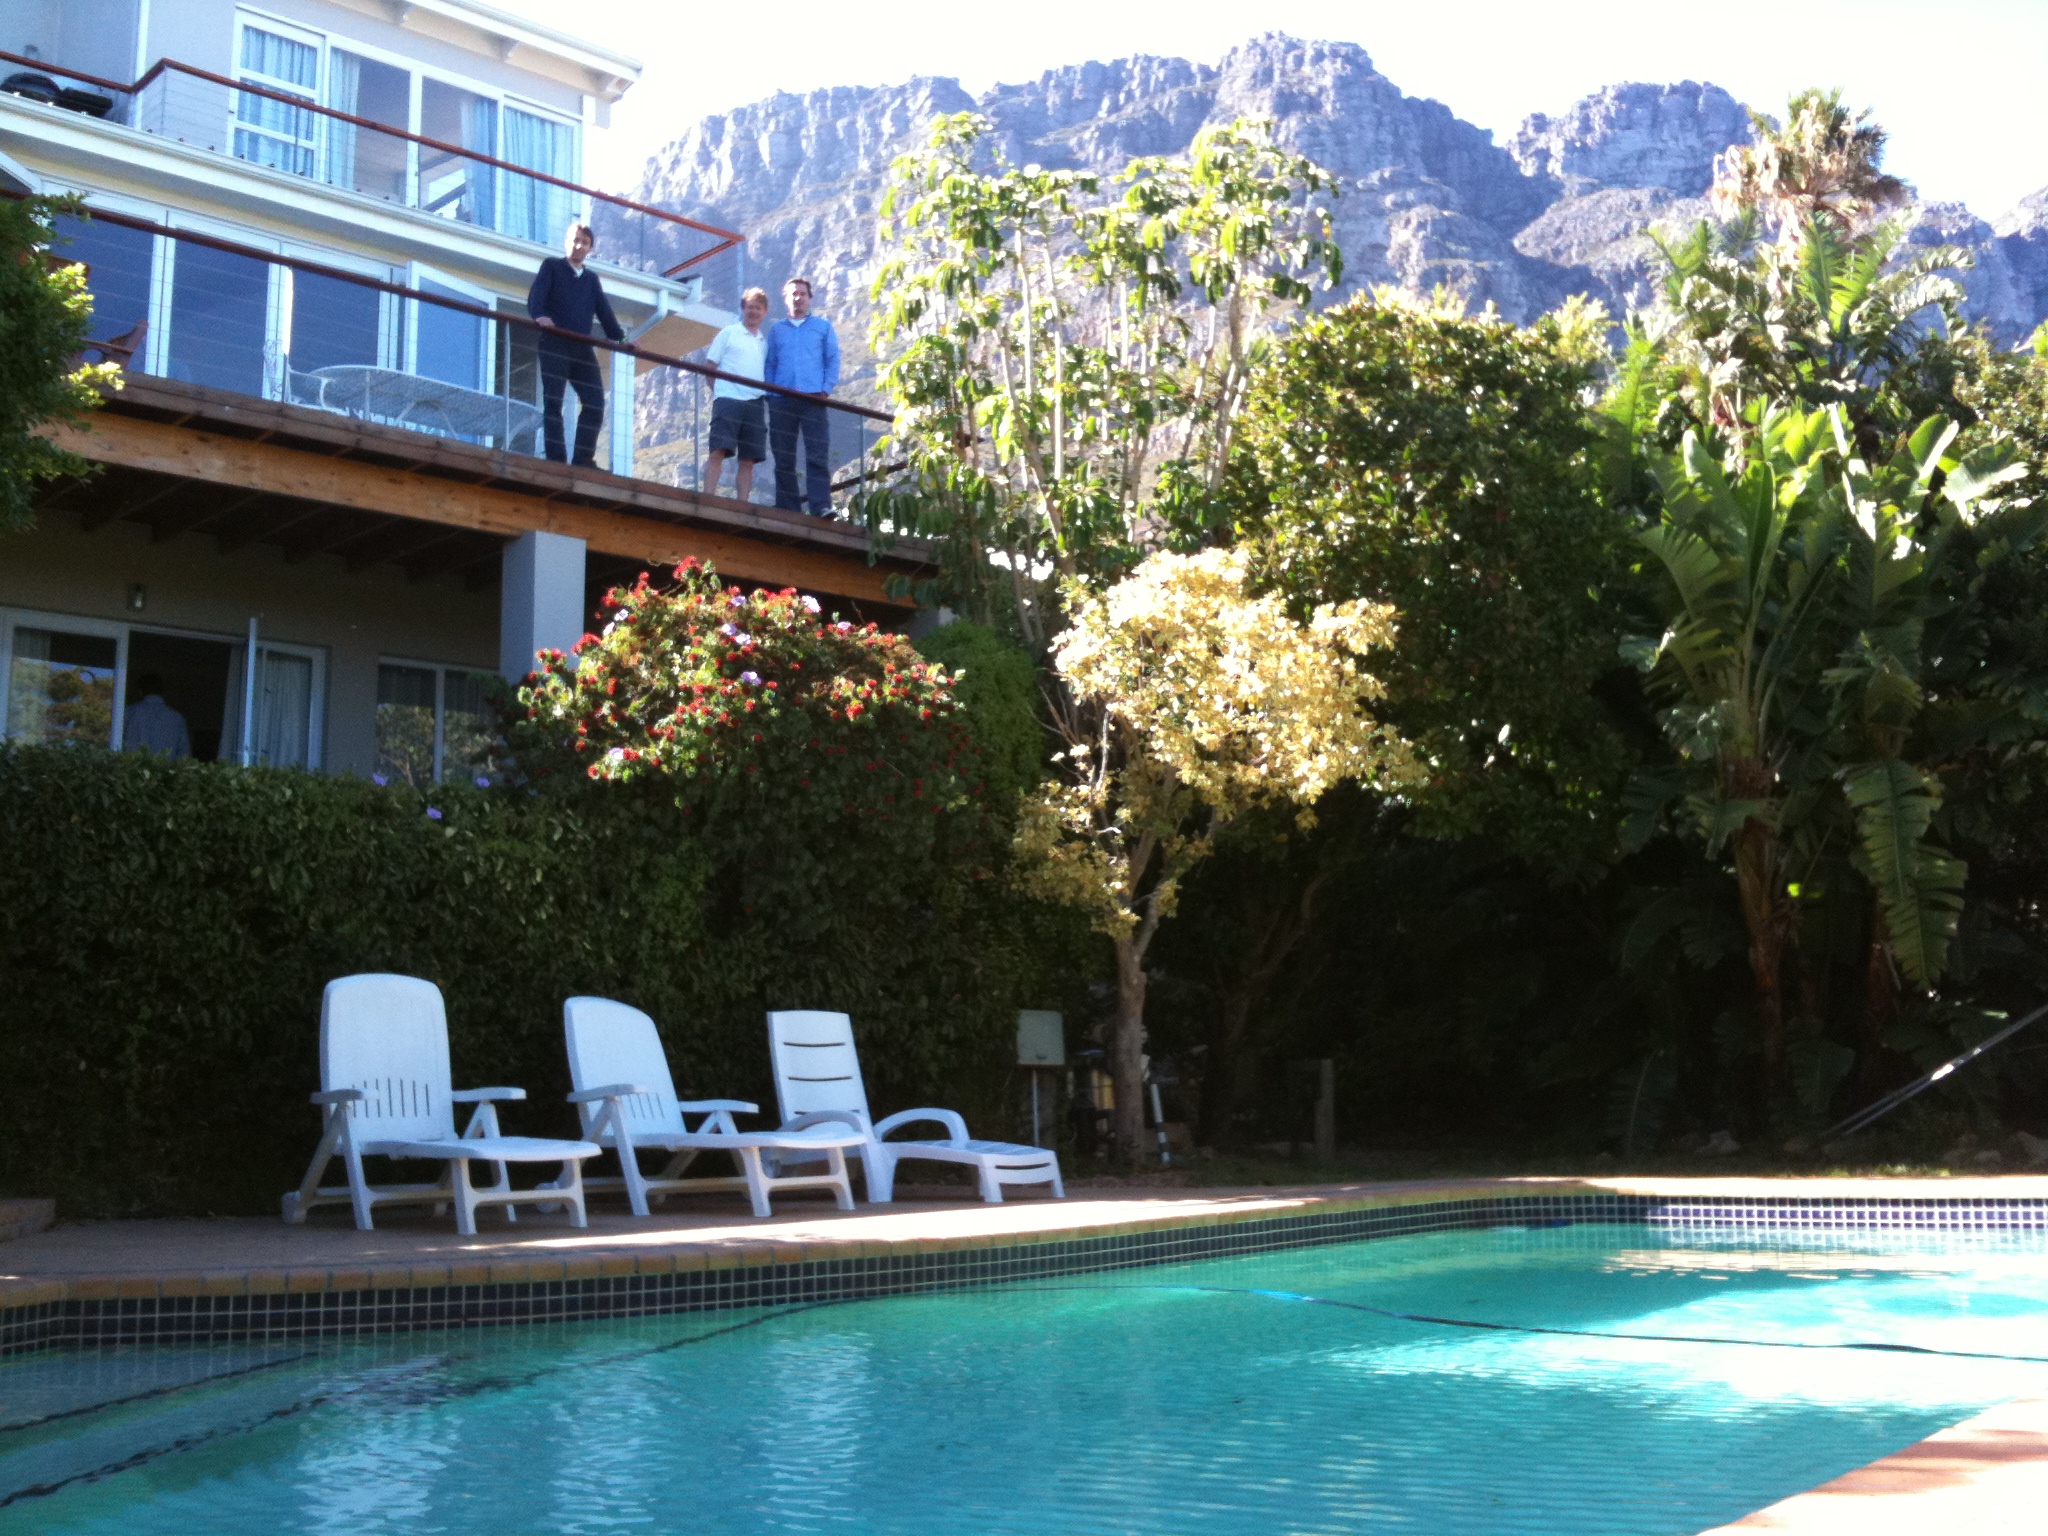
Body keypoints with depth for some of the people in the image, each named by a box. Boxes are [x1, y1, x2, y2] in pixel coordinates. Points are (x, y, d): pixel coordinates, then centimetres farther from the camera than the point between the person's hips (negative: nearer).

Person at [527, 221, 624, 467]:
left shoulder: (592, 279, 25)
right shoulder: (552, 266, 12)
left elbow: (604, 312, 16)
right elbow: (536, 296, -4)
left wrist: (620, 337, 0)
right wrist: (539, 315, -26)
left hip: (582, 348, 4)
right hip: (554, 344, -4)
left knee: (595, 403, -7)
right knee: (553, 401, -10)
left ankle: (583, 459, -4)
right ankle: (556, 459, -13)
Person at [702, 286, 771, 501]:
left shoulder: (764, 342, 22)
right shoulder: (728, 333, 10)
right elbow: (710, 365, 7)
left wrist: (767, 395, 7)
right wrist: (717, 390, -4)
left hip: (755, 403, 5)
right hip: (728, 400, -5)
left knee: (748, 460, 1)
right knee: (718, 451, -14)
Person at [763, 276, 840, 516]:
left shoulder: (823, 326, 16)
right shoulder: (776, 330, 21)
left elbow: (833, 359, 9)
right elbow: (770, 364, 15)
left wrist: (827, 389, -6)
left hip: (814, 399, -2)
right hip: (782, 401, 2)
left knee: (818, 455, -13)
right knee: (783, 458, -1)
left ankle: (821, 506, -22)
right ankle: (788, 511, 1)